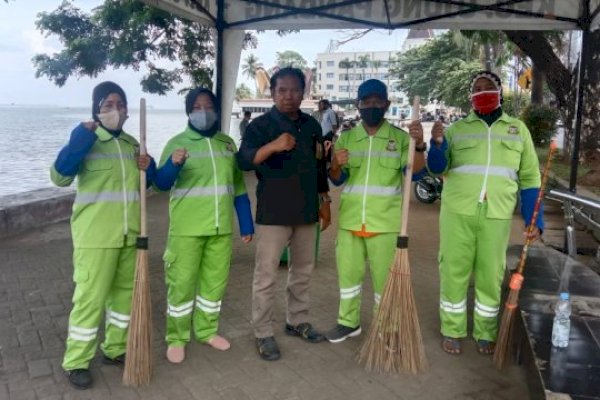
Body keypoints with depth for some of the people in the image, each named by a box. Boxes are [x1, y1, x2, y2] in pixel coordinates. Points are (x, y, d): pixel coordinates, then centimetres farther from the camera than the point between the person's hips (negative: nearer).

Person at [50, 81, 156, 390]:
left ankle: (115, 349, 30)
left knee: (125, 292, 13)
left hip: (129, 234, 6)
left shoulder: (132, 144, 10)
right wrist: (82, 136, -24)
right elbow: (60, 176, -19)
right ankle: (75, 362, 15)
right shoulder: (87, 141, -6)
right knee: (90, 298, -2)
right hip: (95, 235, -6)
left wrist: (148, 169, -2)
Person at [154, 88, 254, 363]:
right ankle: (176, 338, 20)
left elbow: (238, 186, 11)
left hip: (221, 227, 4)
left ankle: (206, 330, 31)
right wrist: (173, 164, -32)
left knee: (215, 281, 13)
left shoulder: (227, 143, 8)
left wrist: (246, 224, 10)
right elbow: (161, 183, -11)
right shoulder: (177, 143, -4)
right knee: (181, 283, 3)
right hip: (186, 228, -4)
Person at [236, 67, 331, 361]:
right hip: (273, 211, -5)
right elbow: (243, 161, -21)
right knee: (266, 274, -1)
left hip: (306, 210, 6)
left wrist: (325, 201, 15)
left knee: (303, 270, 15)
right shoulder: (260, 125, -6)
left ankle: (297, 321, 32)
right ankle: (263, 333, 11)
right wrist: (273, 146, -35)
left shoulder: (312, 125, 10)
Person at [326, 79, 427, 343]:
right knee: (347, 271, 13)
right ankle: (348, 322, 30)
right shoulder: (346, 138, 6)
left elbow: (415, 172, -11)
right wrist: (335, 166, -20)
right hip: (350, 219, 3)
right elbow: (337, 180, 3)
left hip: (385, 222, -3)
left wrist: (419, 145, -28)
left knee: (384, 276, 5)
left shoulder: (400, 137, 0)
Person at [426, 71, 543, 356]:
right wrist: (438, 144, -19)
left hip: (497, 216, 1)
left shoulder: (517, 129, 11)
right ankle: (452, 331, 20)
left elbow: (529, 178, 11)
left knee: (490, 276, 8)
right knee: (454, 272, 5)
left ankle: (486, 334, 26)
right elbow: (438, 168, 2)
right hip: (458, 212, 0)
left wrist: (533, 219, 4)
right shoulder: (457, 128, 8)